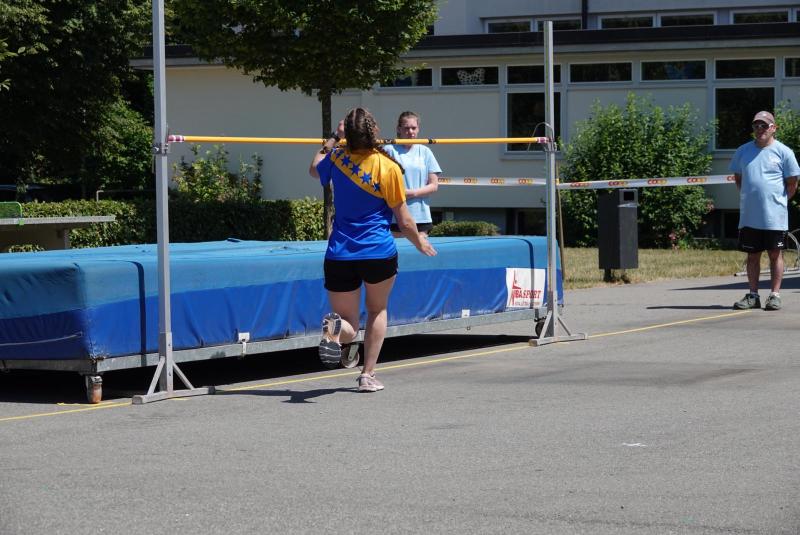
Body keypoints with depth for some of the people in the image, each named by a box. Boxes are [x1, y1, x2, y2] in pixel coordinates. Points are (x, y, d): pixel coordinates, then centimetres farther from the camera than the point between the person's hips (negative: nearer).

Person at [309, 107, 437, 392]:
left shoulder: (337, 160, -1)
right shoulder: (388, 168, -10)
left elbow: (314, 169, 25)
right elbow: (404, 221, -5)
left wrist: (333, 138, 33)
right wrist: (420, 243, 14)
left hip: (340, 255, 2)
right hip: (379, 253, -2)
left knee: (349, 329, 8)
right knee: (377, 311, 25)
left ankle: (335, 327, -30)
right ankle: (368, 375, 16)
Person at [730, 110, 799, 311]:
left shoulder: (783, 152, -2)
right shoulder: (743, 151, 8)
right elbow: (738, 178, 19)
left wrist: (779, 201, 3)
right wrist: (749, 197, 10)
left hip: (774, 216, -3)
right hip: (749, 216, 3)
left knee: (775, 254, 2)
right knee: (752, 255, 8)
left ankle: (775, 295, 7)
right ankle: (753, 296, 14)